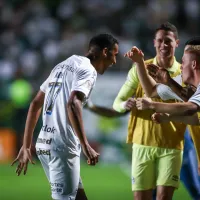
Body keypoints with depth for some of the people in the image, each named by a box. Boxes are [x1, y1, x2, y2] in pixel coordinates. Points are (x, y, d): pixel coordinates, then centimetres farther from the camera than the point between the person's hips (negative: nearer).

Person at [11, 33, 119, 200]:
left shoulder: (63, 66, 20)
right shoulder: (88, 70, -7)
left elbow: (35, 104, 21)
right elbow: (72, 104, -25)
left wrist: (26, 146, 23)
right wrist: (86, 146, -28)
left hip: (45, 144, 9)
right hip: (62, 147, -9)